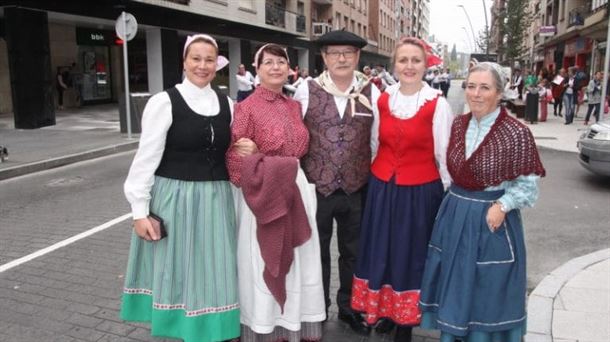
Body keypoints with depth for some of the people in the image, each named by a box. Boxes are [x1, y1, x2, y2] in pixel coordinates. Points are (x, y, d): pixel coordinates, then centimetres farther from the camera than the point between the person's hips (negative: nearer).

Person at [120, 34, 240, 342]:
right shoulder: (164, 102, -8)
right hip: (174, 200, -4)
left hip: (216, 201, 4)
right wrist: (140, 211, -11)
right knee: (178, 271, 8)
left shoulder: (226, 104, 6)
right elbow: (146, 158, -9)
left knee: (211, 272, 13)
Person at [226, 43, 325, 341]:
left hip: (296, 190, 6)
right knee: (264, 267, 5)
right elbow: (234, 157, -12)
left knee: (298, 264, 14)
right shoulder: (247, 107, -8)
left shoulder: (294, 106, 10)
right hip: (264, 193, -6)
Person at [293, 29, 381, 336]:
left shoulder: (371, 92, 0)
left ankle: (349, 307, 39)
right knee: (316, 251, 15)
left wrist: (372, 175, 9)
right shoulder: (306, 91, -5)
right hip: (316, 187, -1)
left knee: (353, 251, 17)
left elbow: (376, 140, 6)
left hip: (357, 188, 2)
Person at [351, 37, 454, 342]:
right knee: (381, 250, 14)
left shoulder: (438, 104, -10)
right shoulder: (382, 100, 1)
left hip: (420, 191, -3)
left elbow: (444, 154, -6)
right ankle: (385, 309, 36)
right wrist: (377, 177, 11)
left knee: (411, 253, 11)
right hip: (382, 187, 4)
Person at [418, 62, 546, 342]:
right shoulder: (458, 124, 2)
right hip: (454, 215, 5)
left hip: (492, 220, -5)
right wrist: (457, 199, 6)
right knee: (454, 285, 17)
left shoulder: (517, 134, -14)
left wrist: (502, 205, -21)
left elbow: (527, 185, -9)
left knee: (488, 291, 9)